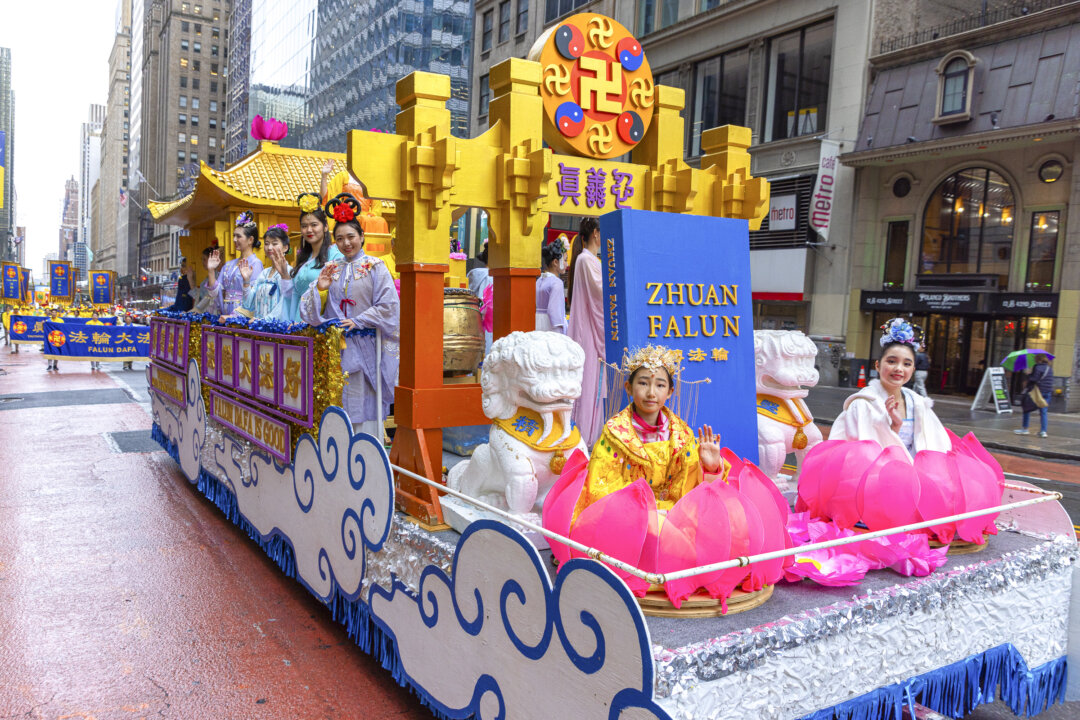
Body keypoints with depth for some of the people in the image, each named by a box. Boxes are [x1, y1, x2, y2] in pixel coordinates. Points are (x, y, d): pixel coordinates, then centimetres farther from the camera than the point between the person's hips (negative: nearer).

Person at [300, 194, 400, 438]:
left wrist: (358, 321, -14)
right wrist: (320, 288, -9)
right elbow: (313, 308, 10)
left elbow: (388, 305, -8)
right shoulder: (330, 269, 13)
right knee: (338, 399, 4)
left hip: (365, 346, -4)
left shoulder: (375, 267, 1)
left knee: (363, 403, -3)